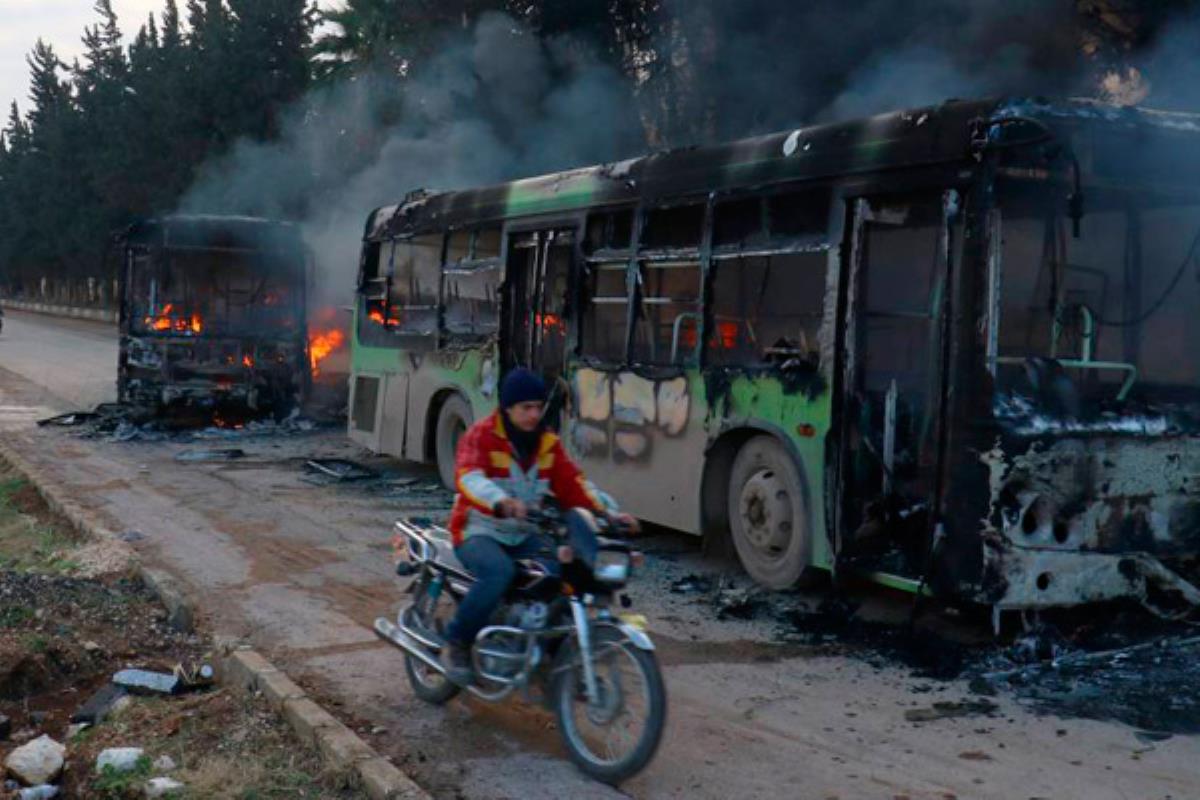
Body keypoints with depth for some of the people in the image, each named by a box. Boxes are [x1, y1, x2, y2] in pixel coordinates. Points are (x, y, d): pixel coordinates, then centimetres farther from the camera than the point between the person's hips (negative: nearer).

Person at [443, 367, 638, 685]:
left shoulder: (548, 443, 8)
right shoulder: (481, 436, -11)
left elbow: (573, 483, 5)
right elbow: (468, 478, -29)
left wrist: (608, 512, -12)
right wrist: (502, 502, -50)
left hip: (524, 535, 5)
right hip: (479, 531, -5)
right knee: (499, 572, -36)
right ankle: (457, 643, -15)